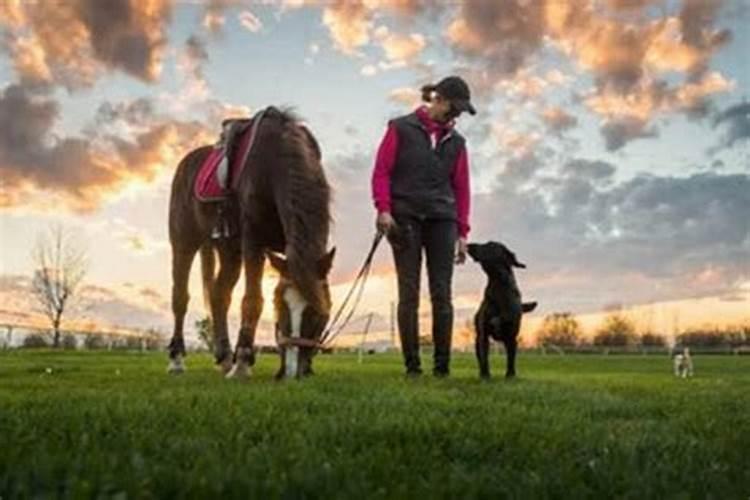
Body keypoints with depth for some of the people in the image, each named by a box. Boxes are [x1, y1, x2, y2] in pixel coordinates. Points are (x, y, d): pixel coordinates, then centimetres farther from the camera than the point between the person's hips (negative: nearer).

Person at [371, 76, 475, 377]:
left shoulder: (456, 141, 15)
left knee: (441, 294, -1)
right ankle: (412, 365, 5)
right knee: (409, 294, -1)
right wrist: (383, 209, -12)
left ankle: (442, 365, 6)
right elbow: (381, 170, 1)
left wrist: (462, 233, 7)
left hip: (441, 220, 3)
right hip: (406, 218, -3)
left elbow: (461, 188, 13)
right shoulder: (401, 129, 6)